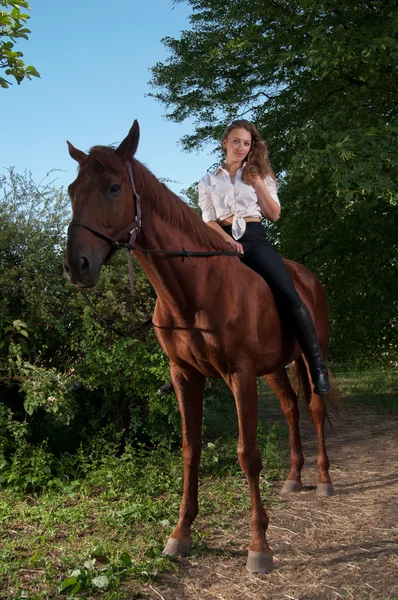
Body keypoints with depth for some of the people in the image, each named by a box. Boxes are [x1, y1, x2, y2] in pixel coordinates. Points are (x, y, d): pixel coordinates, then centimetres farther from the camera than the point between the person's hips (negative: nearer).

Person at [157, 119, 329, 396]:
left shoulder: (259, 174, 15)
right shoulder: (209, 181, 14)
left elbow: (274, 215, 8)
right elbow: (209, 220, 5)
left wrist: (258, 183, -2)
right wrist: (227, 240, -15)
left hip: (255, 239, -1)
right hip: (224, 241, 1)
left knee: (290, 297, -21)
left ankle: (317, 365, -13)